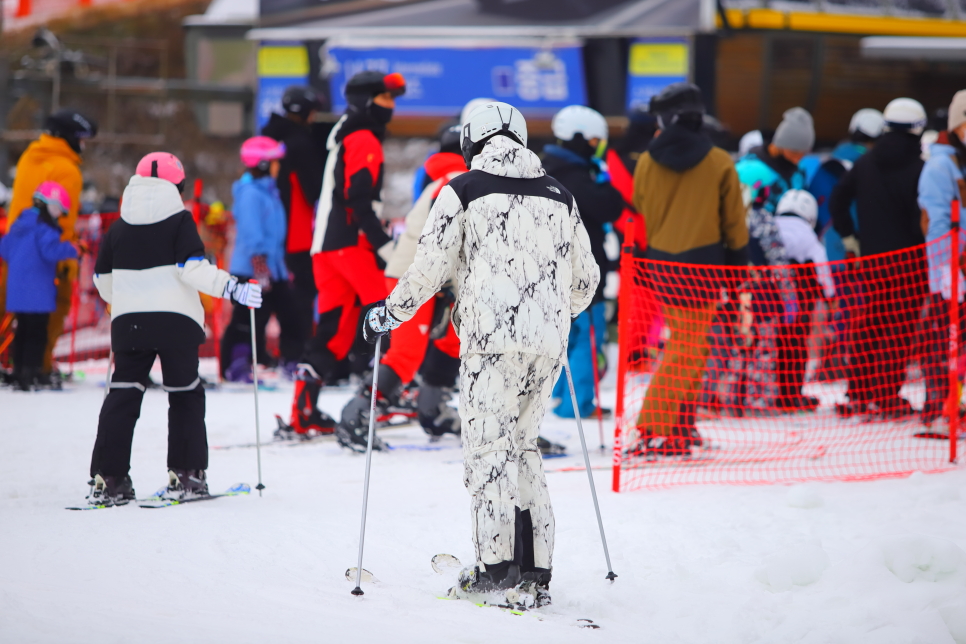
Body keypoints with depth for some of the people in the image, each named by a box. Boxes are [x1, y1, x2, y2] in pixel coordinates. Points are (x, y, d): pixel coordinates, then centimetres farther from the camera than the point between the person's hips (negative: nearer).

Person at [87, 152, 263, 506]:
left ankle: (108, 479, -3)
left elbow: (103, 279, 15)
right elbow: (192, 268, -16)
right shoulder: (179, 220, -3)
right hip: (175, 322, -3)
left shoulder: (119, 227, 10)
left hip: (128, 322, 3)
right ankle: (185, 474, 3)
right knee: (184, 395, 8)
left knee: (122, 395, 5)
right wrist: (232, 288, -12)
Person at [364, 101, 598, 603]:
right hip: (549, 340, 5)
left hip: (493, 336, -5)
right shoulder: (558, 195, 16)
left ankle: (497, 563, -11)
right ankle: (536, 567, 7)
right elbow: (585, 277, 20)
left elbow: (431, 266, -2)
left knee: (487, 444, -2)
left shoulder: (464, 190, 1)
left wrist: (389, 314, 13)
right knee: (522, 442, 13)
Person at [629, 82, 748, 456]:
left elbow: (638, 215, 9)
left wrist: (644, 260, 21)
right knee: (687, 350, -2)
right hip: (702, 265, -4)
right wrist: (738, 264, 12)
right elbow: (734, 221, 1)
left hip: (661, 264, 4)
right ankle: (655, 431, -10)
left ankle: (680, 424, 17)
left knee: (685, 344, 17)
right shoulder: (719, 163, -5)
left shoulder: (648, 163, 0)